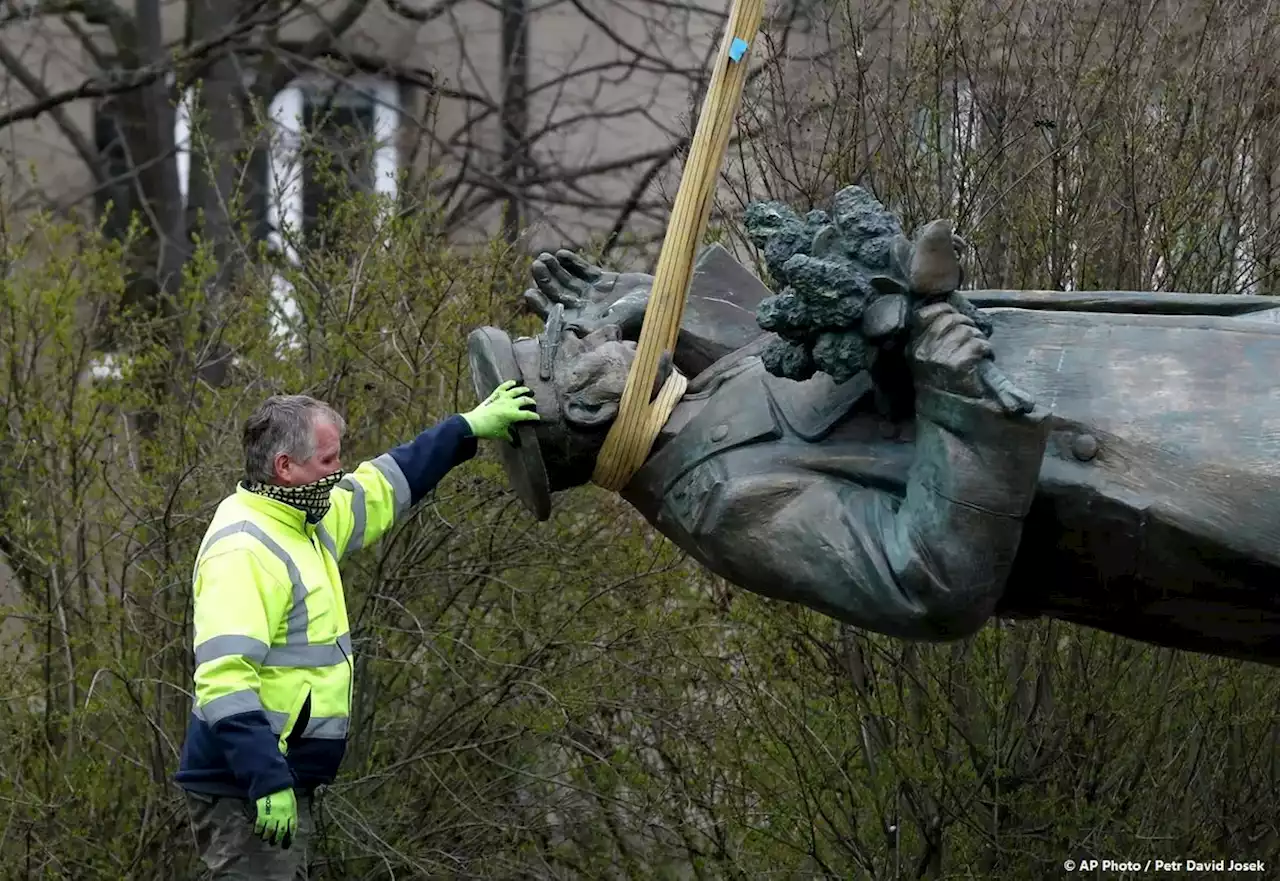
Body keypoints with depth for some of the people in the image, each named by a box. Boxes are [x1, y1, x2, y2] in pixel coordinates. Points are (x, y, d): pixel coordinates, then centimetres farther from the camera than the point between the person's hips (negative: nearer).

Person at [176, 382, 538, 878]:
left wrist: (468, 430, 28)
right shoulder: (243, 549, -19)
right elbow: (225, 679, -28)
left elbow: (385, 486, 28)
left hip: (284, 781, 10)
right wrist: (268, 782, -32)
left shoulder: (305, 525, 12)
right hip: (248, 790, -10)